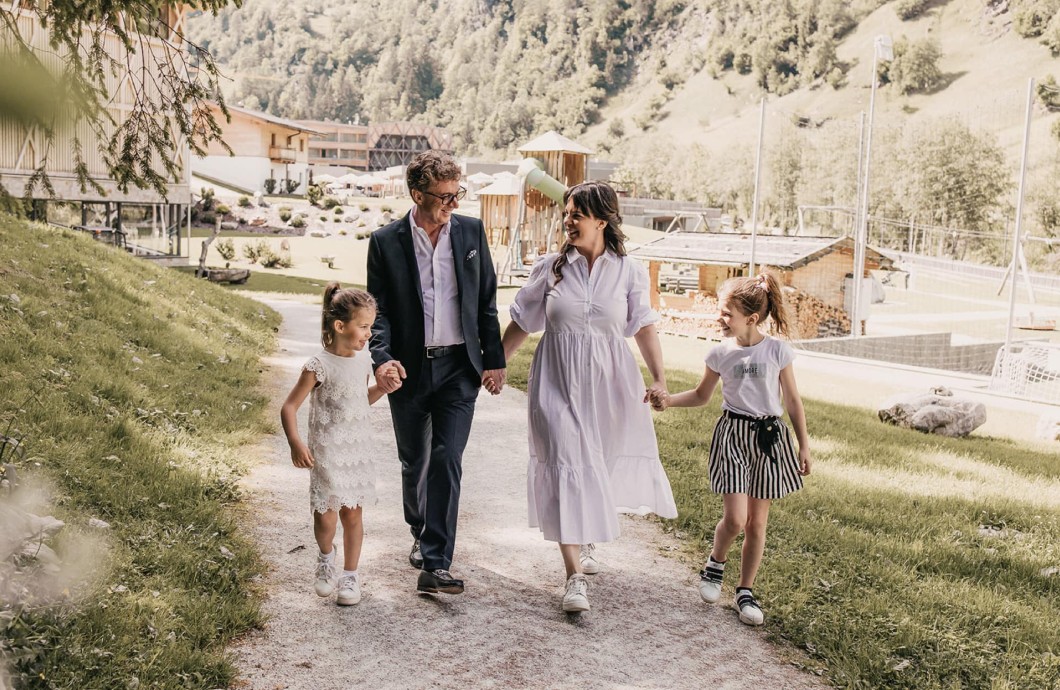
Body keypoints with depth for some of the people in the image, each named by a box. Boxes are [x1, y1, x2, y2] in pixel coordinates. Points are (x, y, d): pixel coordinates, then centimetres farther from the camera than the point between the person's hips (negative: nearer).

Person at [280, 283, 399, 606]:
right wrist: (295, 443, -28)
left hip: (355, 451, 5)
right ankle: (326, 557, 32)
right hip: (325, 454, -5)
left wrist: (382, 387, 1)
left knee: (353, 514, 10)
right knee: (325, 517, 0)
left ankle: (350, 575, 24)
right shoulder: (319, 366, -17)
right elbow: (289, 407, -14)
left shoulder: (363, 360, 3)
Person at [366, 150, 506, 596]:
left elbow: (486, 300, 6)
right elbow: (378, 308, -2)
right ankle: (421, 534, 40)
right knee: (414, 463, 15)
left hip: (458, 367, 0)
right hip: (408, 369, 1)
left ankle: (435, 565, -7)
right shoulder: (386, 241, -4)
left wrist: (494, 359, 4)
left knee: (446, 460, -9)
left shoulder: (471, 231, 1)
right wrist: (382, 358, -19)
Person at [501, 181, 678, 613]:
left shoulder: (628, 271, -1)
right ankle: (575, 575, -6)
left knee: (600, 465, 13)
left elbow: (644, 327, 2)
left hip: (608, 382, 1)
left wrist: (659, 377, -7)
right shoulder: (551, 267, -1)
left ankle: (586, 539, 42)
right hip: (558, 382, -1)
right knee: (566, 467, -8)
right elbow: (521, 322, 7)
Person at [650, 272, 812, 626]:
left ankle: (746, 591, 21)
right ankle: (715, 564, 19)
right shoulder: (721, 354, -1)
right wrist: (669, 400, -4)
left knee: (757, 522, 7)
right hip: (732, 435, 0)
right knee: (735, 518, -11)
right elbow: (701, 395, 12)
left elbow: (792, 401, 3)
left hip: (769, 436, 0)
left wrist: (804, 445, 4)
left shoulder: (777, 351, -5)